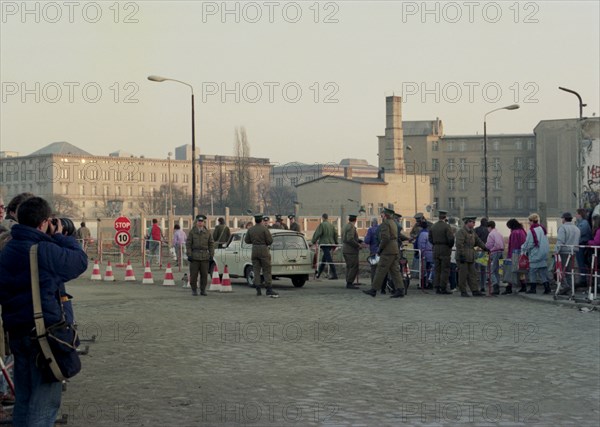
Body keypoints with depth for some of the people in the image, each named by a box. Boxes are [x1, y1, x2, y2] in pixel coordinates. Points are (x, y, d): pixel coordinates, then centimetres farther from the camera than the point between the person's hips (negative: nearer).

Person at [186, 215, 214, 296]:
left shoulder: (208, 232, 8)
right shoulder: (192, 232, 3)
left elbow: (211, 244, 9)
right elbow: (188, 244, 1)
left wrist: (211, 255, 2)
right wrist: (189, 255, -6)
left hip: (205, 257, 1)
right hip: (194, 256, -1)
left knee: (204, 274, 1)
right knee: (193, 274, -1)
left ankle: (203, 290, 11)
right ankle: (194, 290, 8)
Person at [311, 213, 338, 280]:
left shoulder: (322, 225, -7)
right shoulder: (331, 225, 12)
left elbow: (317, 234, -11)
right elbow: (335, 234, 14)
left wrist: (313, 242, -2)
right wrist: (335, 244, 20)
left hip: (324, 244, -7)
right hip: (330, 244, 7)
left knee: (329, 260, -10)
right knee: (323, 259, 16)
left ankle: (334, 275, -15)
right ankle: (318, 273, 24)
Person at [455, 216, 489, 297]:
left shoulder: (472, 232, 17)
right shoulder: (461, 232, -11)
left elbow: (478, 240, 23)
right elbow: (459, 244, -17)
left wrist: (485, 248, 11)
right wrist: (461, 255, -21)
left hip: (470, 257, 9)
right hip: (463, 257, -9)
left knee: (473, 274, 7)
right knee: (463, 274, -3)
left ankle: (475, 290, 9)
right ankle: (463, 291, 2)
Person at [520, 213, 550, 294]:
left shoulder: (531, 231, -15)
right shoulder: (542, 229, 7)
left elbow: (528, 244, -11)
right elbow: (546, 242, 14)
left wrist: (523, 251, 3)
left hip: (535, 254, -7)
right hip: (544, 253, 7)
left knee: (533, 270, 1)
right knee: (543, 270, 8)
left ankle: (533, 288, 3)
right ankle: (546, 286, 4)